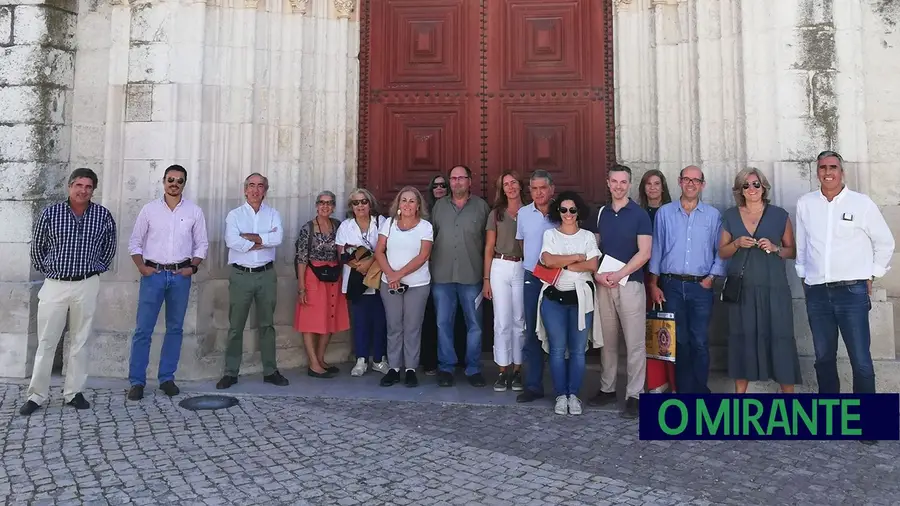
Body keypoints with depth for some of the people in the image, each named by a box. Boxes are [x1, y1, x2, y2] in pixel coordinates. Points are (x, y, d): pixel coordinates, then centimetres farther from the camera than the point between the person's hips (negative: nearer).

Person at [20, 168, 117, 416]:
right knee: (46, 341, 4)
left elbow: (109, 247, 14)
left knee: (80, 340, 7)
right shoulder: (50, 213, -1)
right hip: (54, 285, 0)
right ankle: (37, 395, 14)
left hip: (87, 286, 1)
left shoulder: (103, 215, 0)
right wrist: (47, 271, 8)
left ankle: (74, 392, 17)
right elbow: (37, 247, 9)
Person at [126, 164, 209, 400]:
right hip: (153, 274, -1)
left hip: (181, 275, 1)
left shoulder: (194, 211, 5)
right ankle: (137, 381, 6)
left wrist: (193, 266, -5)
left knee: (175, 328, 7)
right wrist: (141, 267, -5)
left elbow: (202, 244, 9)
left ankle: (167, 378, 18)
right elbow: (135, 242, 8)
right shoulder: (149, 209, 4)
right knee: (143, 329, -2)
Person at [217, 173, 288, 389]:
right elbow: (232, 241, -15)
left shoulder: (273, 214, 7)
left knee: (267, 324, 9)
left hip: (266, 274, 2)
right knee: (236, 326, 4)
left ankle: (270, 371, 17)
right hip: (240, 275, -1)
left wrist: (250, 237, -13)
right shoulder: (234, 215, 3)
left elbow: (278, 237, -12)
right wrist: (264, 241, -11)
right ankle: (231, 373, 13)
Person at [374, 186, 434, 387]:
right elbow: (379, 252, 2)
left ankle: (411, 369, 11)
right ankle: (394, 368, 14)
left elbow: (422, 257, -10)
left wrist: (399, 274, -15)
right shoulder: (389, 223, 6)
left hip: (417, 284, -2)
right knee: (394, 327, 6)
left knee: (412, 327, 2)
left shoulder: (425, 226, -1)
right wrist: (390, 274, -13)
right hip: (389, 283, 2)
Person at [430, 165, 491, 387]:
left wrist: (486, 272, -1)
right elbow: (430, 236, 11)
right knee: (443, 324, 6)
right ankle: (446, 367, 18)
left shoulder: (482, 206, 3)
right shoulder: (439, 206, 9)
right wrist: (431, 266, 5)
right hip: (442, 276, 2)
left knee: (474, 325, 6)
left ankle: (473, 369, 18)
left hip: (471, 276, -1)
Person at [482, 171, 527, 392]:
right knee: (502, 321, 2)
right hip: (500, 268, 1)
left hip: (523, 268, 0)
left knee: (520, 321, 5)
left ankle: (517, 371, 15)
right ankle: (503, 371, 10)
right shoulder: (496, 213, 8)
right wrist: (486, 279, 2)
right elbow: (489, 248, 8)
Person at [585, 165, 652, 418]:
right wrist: (597, 273, -6)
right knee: (607, 340, 12)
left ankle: (634, 395, 6)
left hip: (630, 284, -4)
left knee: (635, 343, -1)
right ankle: (607, 388, 22)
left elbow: (644, 253, -9)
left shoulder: (639, 214, -2)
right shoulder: (600, 214, 10)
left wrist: (618, 274, -15)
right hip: (603, 284, 4)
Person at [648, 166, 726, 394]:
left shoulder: (713, 215, 6)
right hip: (672, 285, 1)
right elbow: (657, 249, 7)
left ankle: (699, 391, 13)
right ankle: (684, 391, 16)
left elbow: (721, 251, 7)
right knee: (678, 340, 5)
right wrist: (654, 284, 4)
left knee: (700, 341, 0)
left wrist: (711, 277, -4)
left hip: (701, 286, 0)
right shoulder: (664, 213, 6)